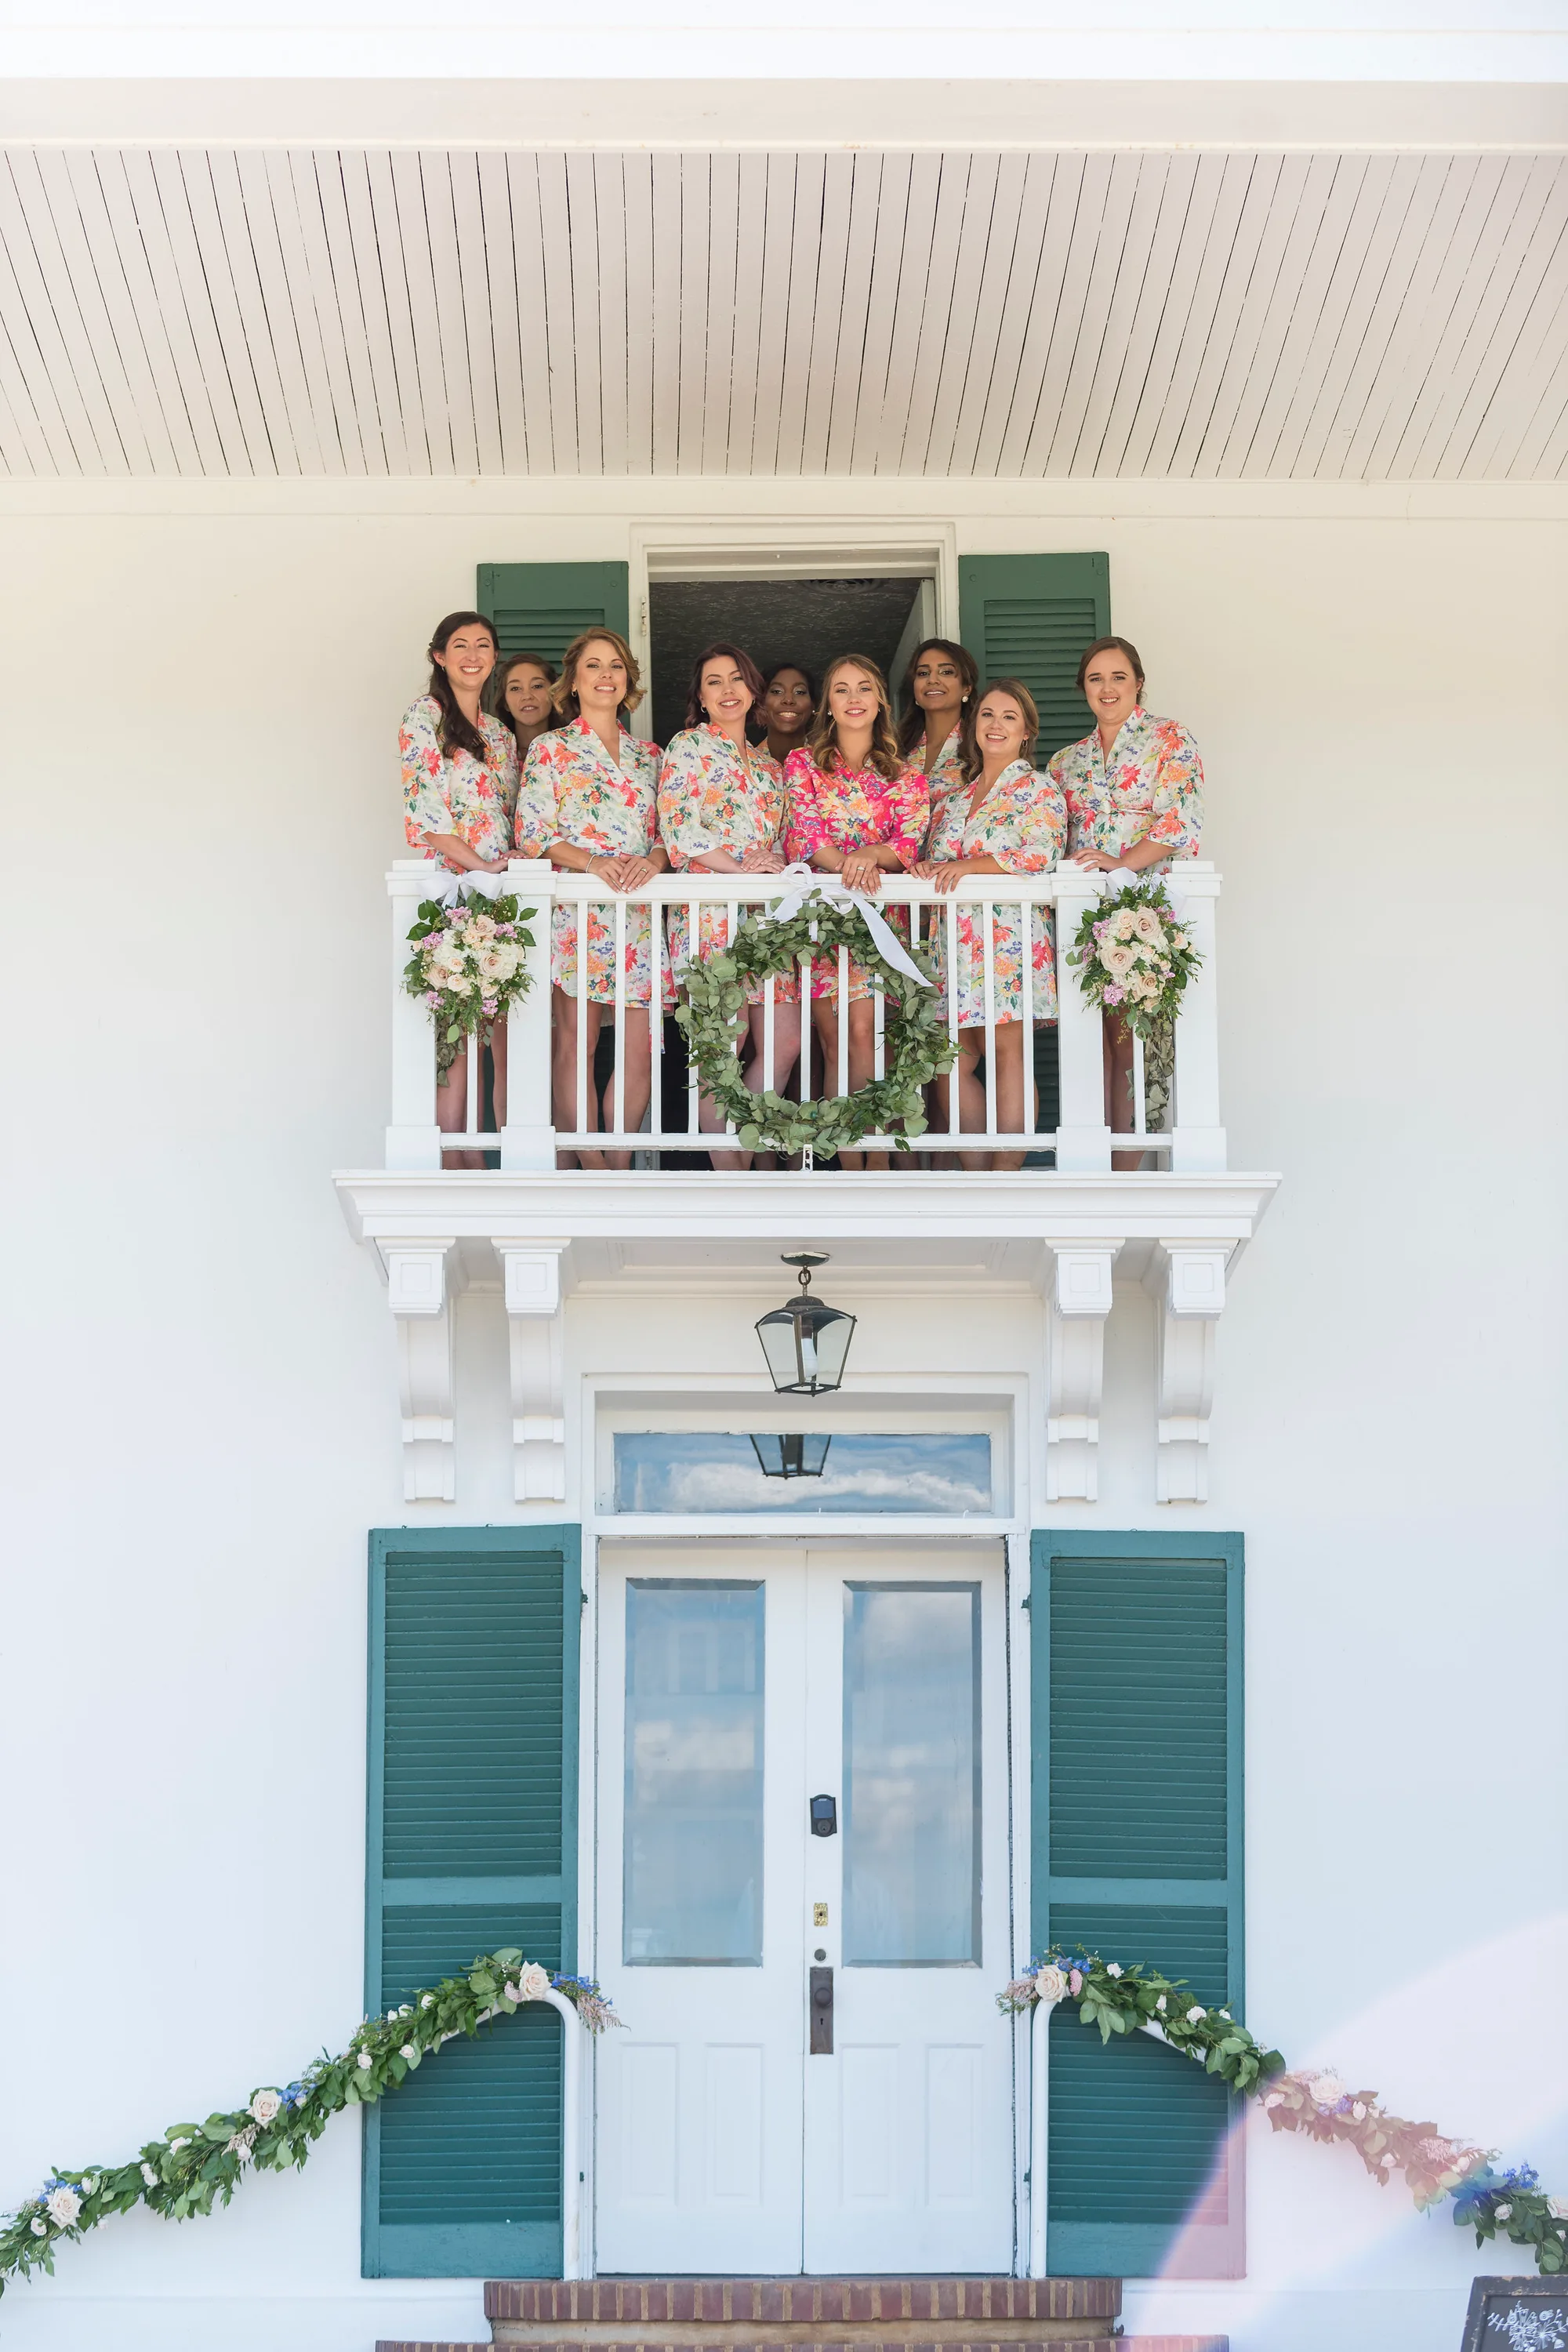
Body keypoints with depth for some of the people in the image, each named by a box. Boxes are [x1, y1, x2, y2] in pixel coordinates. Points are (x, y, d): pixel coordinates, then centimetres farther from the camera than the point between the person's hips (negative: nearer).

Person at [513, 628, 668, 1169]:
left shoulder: (649, 754, 19)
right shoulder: (550, 749, 7)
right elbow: (532, 834, -1)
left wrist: (653, 860, -8)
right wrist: (591, 861, -16)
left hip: (639, 914, 4)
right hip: (573, 912, -4)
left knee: (640, 1051, -3)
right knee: (573, 1044, -6)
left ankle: (618, 1164, 6)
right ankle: (590, 1166, -2)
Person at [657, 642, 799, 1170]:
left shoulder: (769, 764, 23)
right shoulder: (687, 747, 4)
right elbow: (676, 826, -8)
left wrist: (775, 863, 1)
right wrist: (741, 867, -14)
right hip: (710, 910, -6)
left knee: (785, 1042, -1)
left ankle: (741, 1157, 10)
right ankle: (730, 1173, -2)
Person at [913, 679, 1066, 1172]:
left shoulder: (1039, 789, 4)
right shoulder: (955, 796, 22)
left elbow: (1042, 853, -10)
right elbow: (935, 856, 24)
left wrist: (970, 866, -17)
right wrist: (928, 867, 0)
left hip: (1010, 938, -6)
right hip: (955, 942, 6)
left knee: (1010, 1053, -8)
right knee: (952, 1064, -1)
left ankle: (1004, 1174, -7)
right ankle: (978, 1174, 5)